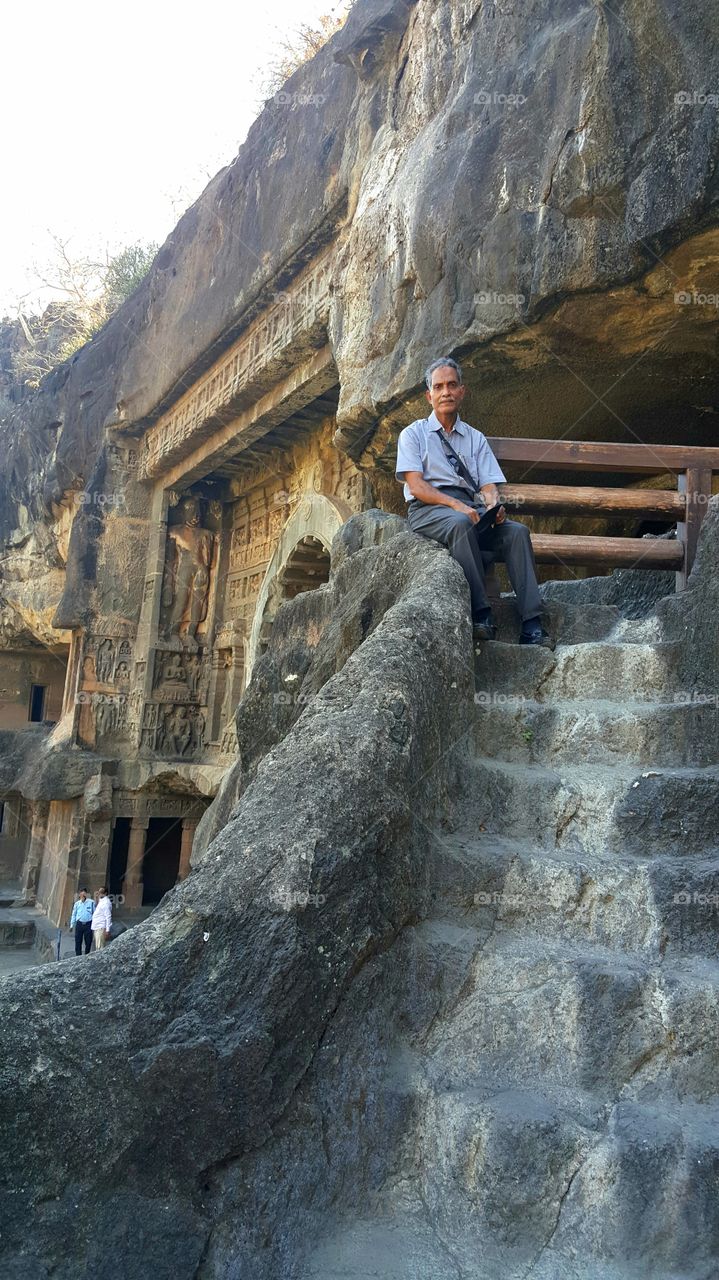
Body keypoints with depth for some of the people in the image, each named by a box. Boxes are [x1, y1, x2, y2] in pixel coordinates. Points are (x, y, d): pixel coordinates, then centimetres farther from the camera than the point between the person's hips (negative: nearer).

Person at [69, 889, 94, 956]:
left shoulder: (91, 902, -1)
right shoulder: (77, 904, 6)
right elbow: (73, 915, 13)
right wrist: (71, 925, 10)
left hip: (88, 925, -2)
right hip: (79, 924, 2)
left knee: (88, 942, 4)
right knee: (78, 942, 3)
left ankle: (87, 956, 19)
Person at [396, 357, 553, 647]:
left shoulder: (476, 438, 23)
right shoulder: (413, 434, 11)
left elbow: (489, 484, 12)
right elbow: (416, 485, -4)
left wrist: (493, 504, -14)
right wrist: (455, 504, -19)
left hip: (470, 508, 4)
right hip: (427, 510, -4)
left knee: (517, 531, -25)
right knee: (461, 523, -38)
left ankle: (531, 625, -33)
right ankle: (481, 615, -39)